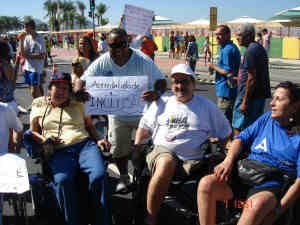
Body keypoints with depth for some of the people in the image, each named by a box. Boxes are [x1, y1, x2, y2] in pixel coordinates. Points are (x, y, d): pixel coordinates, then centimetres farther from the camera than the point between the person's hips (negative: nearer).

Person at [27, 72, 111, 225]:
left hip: (85, 145, 1)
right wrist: (43, 139, -3)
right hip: (59, 152, -1)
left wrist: (98, 139, 5)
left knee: (98, 175, -29)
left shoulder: (78, 104, 24)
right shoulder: (39, 106, 21)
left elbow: (89, 126, 24)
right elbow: (32, 132, 19)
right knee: (62, 181, -35)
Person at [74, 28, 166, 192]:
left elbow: (161, 81, -16)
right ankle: (123, 177, 35)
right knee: (118, 148, 11)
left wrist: (157, 93, -41)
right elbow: (82, 81, -9)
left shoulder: (143, 61, -17)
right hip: (117, 114, 2)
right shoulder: (101, 63, -11)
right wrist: (78, 92, -34)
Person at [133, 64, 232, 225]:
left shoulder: (207, 106, 15)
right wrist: (136, 147, 9)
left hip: (193, 159, 0)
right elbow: (144, 126, 23)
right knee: (167, 163, -37)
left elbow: (225, 135, 18)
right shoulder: (161, 103, 19)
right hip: (163, 151, 0)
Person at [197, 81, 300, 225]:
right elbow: (242, 138, 12)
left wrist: (278, 209, -18)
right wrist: (228, 160, -8)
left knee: (258, 203, -40)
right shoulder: (267, 119, 16)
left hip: (271, 186, -4)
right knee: (206, 184, -22)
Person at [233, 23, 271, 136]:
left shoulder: (251, 51, -16)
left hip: (250, 96, -10)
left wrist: (245, 102, -21)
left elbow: (252, 78, -21)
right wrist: (238, 78, 23)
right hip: (260, 95, 10)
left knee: (238, 128, -5)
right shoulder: (259, 48, 15)